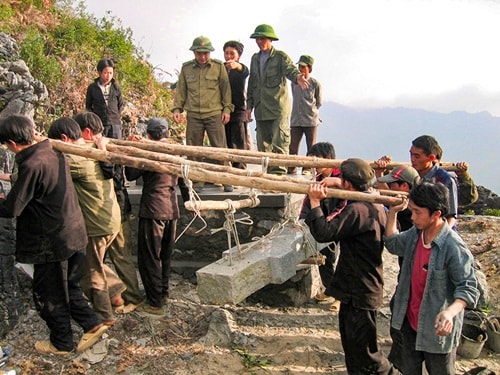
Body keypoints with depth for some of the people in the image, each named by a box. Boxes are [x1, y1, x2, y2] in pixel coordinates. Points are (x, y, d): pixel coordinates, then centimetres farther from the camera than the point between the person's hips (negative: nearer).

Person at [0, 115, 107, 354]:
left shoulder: (32, 165, -24)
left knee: (48, 295, 12)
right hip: (74, 234, 8)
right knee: (68, 287, 24)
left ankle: (61, 343, 28)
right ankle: (92, 324, 25)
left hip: (51, 242, -8)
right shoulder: (53, 153, 2)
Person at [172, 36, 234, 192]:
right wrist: (177, 109, 7)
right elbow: (180, 90, 15)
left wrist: (227, 109, 2)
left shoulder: (219, 66, 5)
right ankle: (197, 182, 13)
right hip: (193, 116, 2)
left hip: (214, 114, -2)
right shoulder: (186, 68, 10)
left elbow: (226, 88, 7)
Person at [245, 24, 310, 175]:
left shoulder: (281, 56, 1)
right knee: (263, 145, 8)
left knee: (279, 143, -10)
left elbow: (290, 69, -18)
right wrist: (249, 106, 13)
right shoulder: (255, 58, 17)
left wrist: (298, 77, -42)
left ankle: (279, 172, -6)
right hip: (261, 109, 6)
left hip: (279, 107, -6)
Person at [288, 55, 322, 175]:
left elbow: (319, 102, 8)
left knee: (311, 146, 3)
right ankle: (291, 168, 8)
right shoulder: (294, 82, 9)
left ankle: (307, 169, 11)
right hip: (296, 120, 3)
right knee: (292, 146, 0)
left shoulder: (315, 83, -2)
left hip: (311, 120, -3)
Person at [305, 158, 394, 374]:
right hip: (356, 288, 10)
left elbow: (324, 233, -30)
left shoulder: (357, 210, -25)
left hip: (360, 292, -10)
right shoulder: (376, 206, 6)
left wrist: (315, 202, -21)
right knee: (352, 342, 24)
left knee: (364, 349, 4)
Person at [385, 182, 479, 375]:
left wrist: (451, 311, -42)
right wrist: (393, 212, 5)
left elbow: (468, 287, -24)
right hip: (411, 323, 7)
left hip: (437, 329, -7)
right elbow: (392, 244, 16)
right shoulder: (415, 234, -3)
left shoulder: (454, 247, -26)